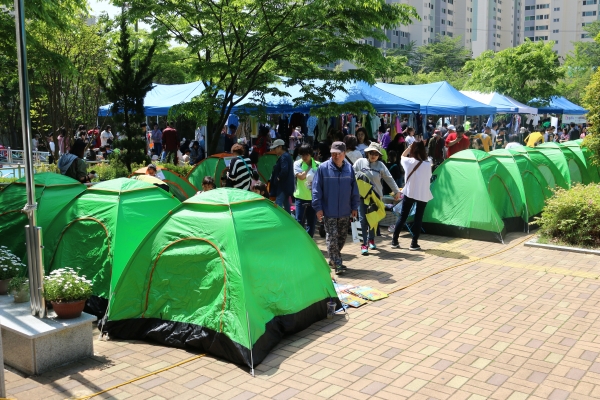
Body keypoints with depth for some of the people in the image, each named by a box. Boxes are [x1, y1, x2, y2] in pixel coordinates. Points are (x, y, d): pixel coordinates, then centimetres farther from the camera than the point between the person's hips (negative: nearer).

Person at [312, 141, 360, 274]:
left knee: (342, 237, 13)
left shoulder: (349, 168, 3)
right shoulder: (323, 168, -8)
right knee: (332, 237, -6)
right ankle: (337, 264, 0)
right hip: (329, 212, -4)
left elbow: (354, 189, 9)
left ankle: (334, 259, 31)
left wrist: (354, 206, 7)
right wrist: (318, 208, -10)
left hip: (345, 211, 4)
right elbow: (316, 188, -6)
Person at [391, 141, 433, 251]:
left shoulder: (409, 162, -8)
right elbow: (429, 177, 4)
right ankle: (414, 244, 7)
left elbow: (402, 156, 14)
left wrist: (410, 146, 10)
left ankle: (394, 241, 14)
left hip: (409, 192, 1)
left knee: (402, 216, 11)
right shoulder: (427, 164, -11)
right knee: (418, 218, 7)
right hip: (423, 194, -1)